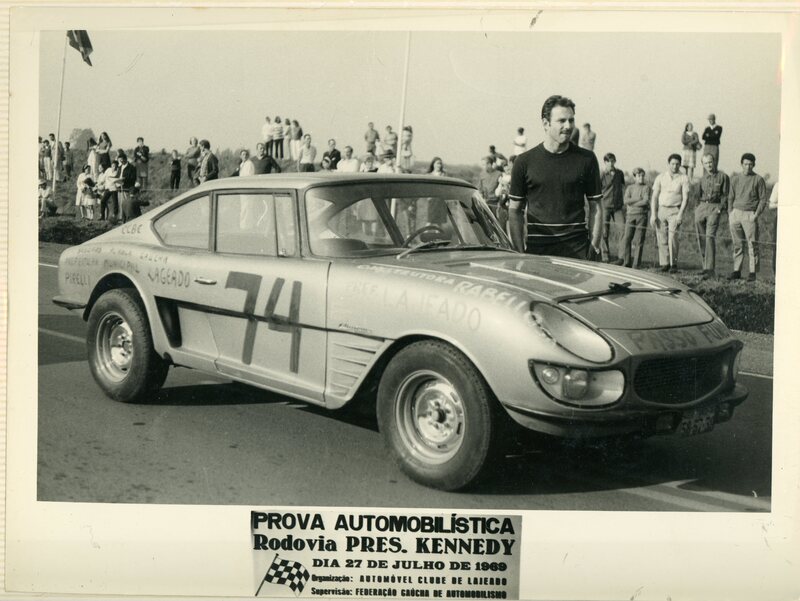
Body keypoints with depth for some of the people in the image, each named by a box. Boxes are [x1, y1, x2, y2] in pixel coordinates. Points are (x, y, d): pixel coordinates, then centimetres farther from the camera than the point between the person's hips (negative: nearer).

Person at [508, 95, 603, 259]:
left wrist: (594, 247, 1)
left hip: (577, 250, 0)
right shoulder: (524, 162, 4)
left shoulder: (586, 159, 6)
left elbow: (595, 208, 9)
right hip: (537, 250, 0)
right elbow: (515, 210, 8)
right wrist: (519, 252, 1)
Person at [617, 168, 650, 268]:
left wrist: (632, 203, -7)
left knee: (639, 240, -2)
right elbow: (625, 201, -4)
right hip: (630, 216, 2)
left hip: (642, 216, -2)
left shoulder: (646, 188, 5)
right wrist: (639, 199, -9)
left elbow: (646, 201, -10)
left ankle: (636, 264, 1)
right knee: (627, 238, -6)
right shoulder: (629, 188, 11)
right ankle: (626, 262, -2)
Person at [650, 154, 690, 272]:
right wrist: (653, 214, 1)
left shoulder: (683, 179, 2)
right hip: (661, 209, 3)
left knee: (673, 236, -16)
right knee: (662, 238, 0)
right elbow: (654, 197, 9)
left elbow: (685, 197, -2)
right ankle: (664, 263, 7)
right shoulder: (661, 177, 9)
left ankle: (673, 263, -8)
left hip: (675, 210, -3)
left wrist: (680, 214, -12)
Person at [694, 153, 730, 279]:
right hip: (701, 207, 5)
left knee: (710, 236, -16)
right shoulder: (702, 179, 17)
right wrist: (696, 208, 10)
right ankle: (705, 264, 15)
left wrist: (720, 208, -9)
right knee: (701, 237, 3)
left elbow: (725, 195, 1)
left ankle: (710, 269, -19)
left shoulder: (723, 177, 3)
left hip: (714, 208, -5)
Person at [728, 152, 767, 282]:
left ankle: (753, 272, -3)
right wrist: (730, 214, 6)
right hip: (735, 213, 4)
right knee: (737, 244, 7)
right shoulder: (735, 179, 12)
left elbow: (763, 199, 0)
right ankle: (736, 270, 11)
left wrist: (756, 214, -10)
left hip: (750, 215, -4)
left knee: (752, 244, -5)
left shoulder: (758, 180, 1)